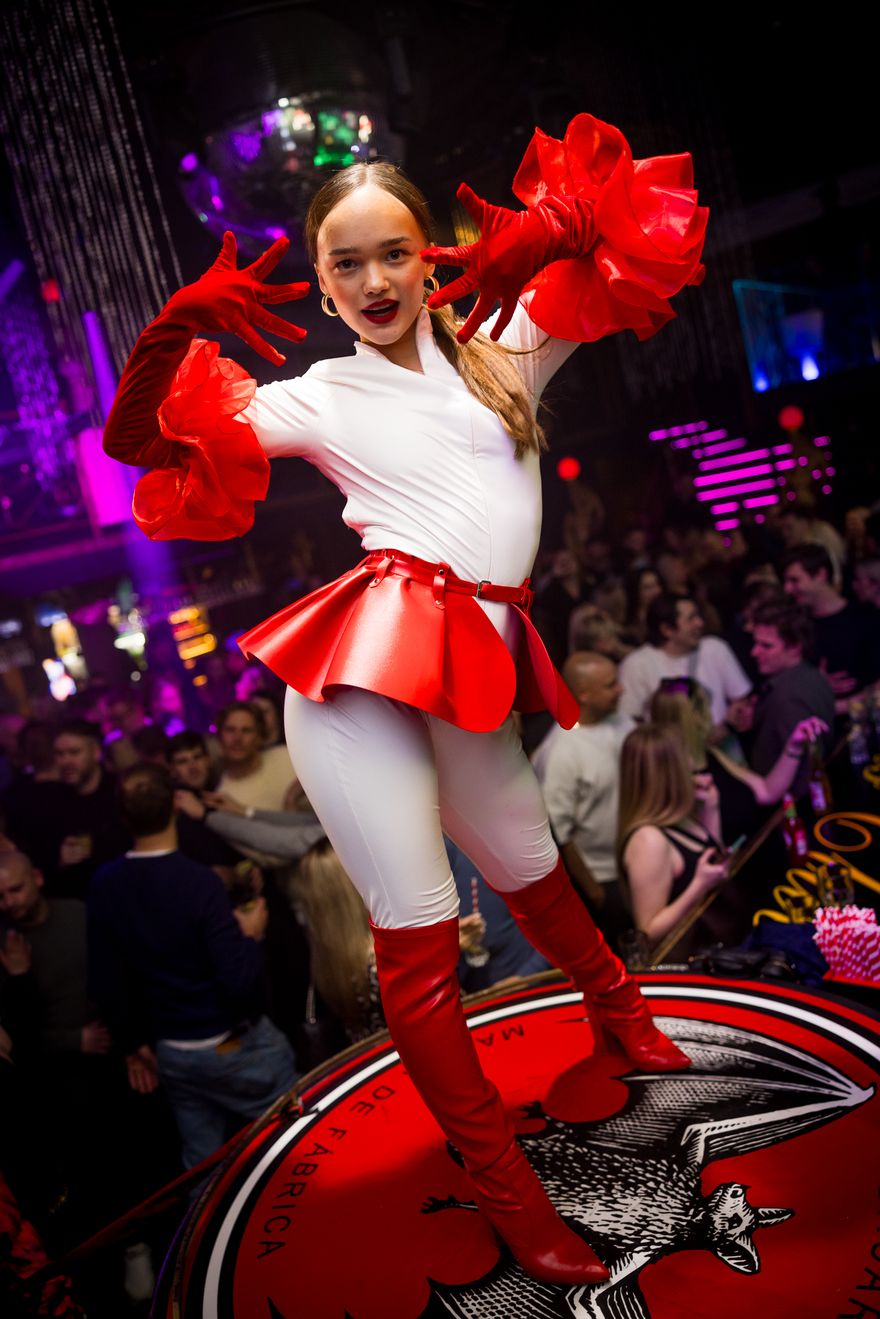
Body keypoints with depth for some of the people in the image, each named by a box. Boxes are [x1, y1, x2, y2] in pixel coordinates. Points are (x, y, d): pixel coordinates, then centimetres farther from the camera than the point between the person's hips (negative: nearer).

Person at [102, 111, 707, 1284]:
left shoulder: (504, 346, 15)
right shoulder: (316, 398, 8)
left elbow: (637, 252, 11)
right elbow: (138, 441, 6)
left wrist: (545, 234, -8)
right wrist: (178, 325, -10)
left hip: (476, 670, 3)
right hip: (365, 665, -3)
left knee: (532, 868, 21)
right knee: (418, 928, -4)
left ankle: (620, 1012, 53)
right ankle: (504, 1188, 17)